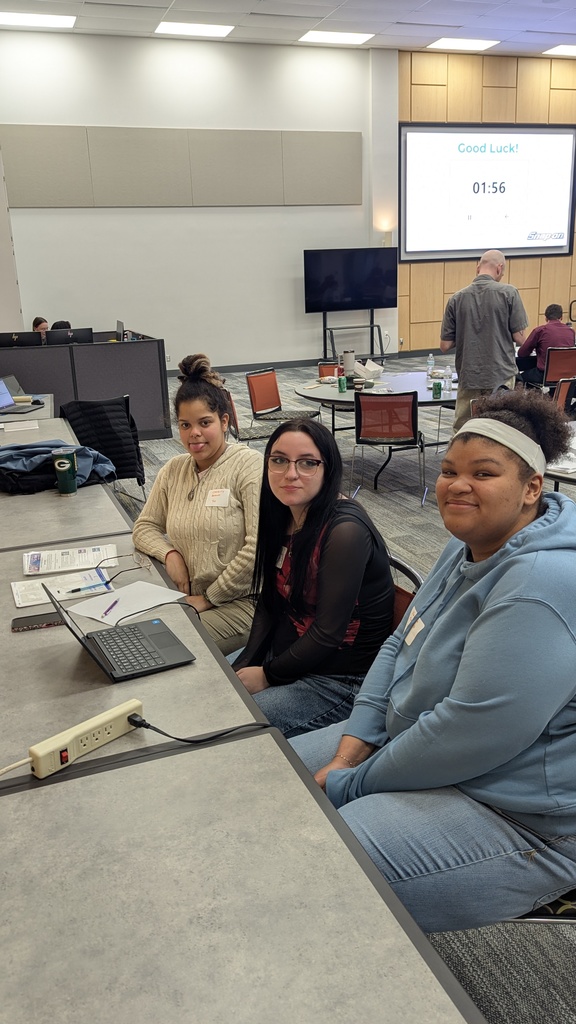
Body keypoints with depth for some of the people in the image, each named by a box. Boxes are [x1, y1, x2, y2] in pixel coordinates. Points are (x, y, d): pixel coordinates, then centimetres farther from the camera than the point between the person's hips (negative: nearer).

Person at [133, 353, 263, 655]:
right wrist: (169, 553, -7)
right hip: (185, 596, 6)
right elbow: (144, 527, 16)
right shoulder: (173, 470, 10)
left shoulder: (248, 465, -11)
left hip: (239, 602, -6)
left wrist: (209, 598, -12)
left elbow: (258, 545, -18)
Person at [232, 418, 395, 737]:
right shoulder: (284, 517, 2)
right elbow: (269, 602, 7)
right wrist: (244, 666, -5)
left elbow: (328, 633, -22)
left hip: (341, 678, -8)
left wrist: (268, 675, -12)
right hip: (286, 652, 8)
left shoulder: (345, 530, -24)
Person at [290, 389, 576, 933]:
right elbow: (399, 645, 7)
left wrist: (351, 784, -17)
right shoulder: (470, 546, 4)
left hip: (517, 819, -9)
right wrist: (351, 749, -4)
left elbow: (467, 735, -31)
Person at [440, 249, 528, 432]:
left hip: (468, 378, 2)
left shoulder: (457, 298, 0)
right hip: (500, 376, -2)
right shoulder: (508, 293, -6)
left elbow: (445, 345, 1)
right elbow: (519, 338, -5)